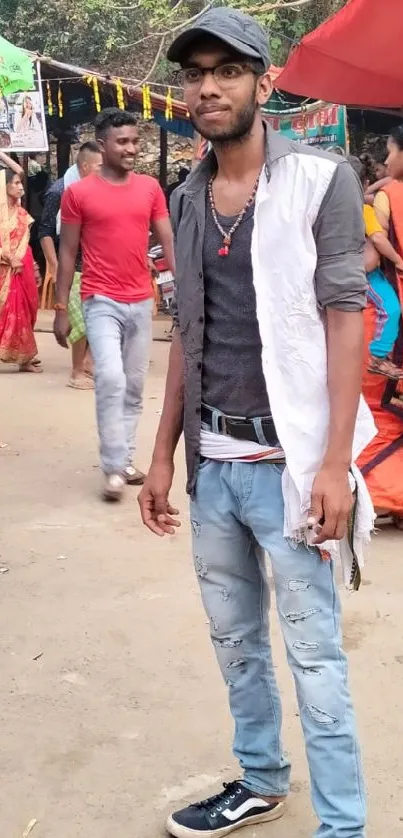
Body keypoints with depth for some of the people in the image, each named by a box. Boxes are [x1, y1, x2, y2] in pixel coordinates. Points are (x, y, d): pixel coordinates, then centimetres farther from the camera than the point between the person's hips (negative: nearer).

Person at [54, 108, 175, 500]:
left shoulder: (150, 187, 6)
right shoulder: (78, 193, -3)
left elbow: (168, 241, 6)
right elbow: (67, 253, 0)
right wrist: (61, 309, -2)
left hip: (141, 302, 4)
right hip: (101, 302, -4)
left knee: (134, 386, 10)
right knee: (110, 380, -16)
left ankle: (126, 459, 22)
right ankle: (113, 469, -7)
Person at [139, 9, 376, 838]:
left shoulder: (321, 179, -6)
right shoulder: (186, 200, 10)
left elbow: (345, 318, -10)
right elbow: (187, 336, 14)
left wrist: (334, 463, -16)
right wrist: (163, 455, 11)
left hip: (287, 458, -5)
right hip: (211, 461, 6)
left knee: (314, 655, 1)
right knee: (235, 639, 17)